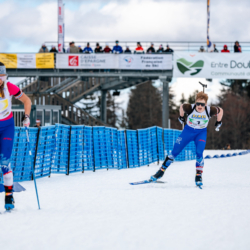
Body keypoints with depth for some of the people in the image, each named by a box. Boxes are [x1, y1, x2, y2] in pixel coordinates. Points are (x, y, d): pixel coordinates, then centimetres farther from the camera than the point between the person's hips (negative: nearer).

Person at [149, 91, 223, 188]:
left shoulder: (209, 110, -25)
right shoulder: (190, 108, -26)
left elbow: (220, 110, -4)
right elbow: (182, 106, -3)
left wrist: (218, 123, 5)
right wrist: (181, 117, 10)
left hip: (201, 133, 0)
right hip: (188, 131, 0)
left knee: (199, 154, -21)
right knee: (174, 152, -2)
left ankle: (198, 176, -9)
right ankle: (161, 171, 10)